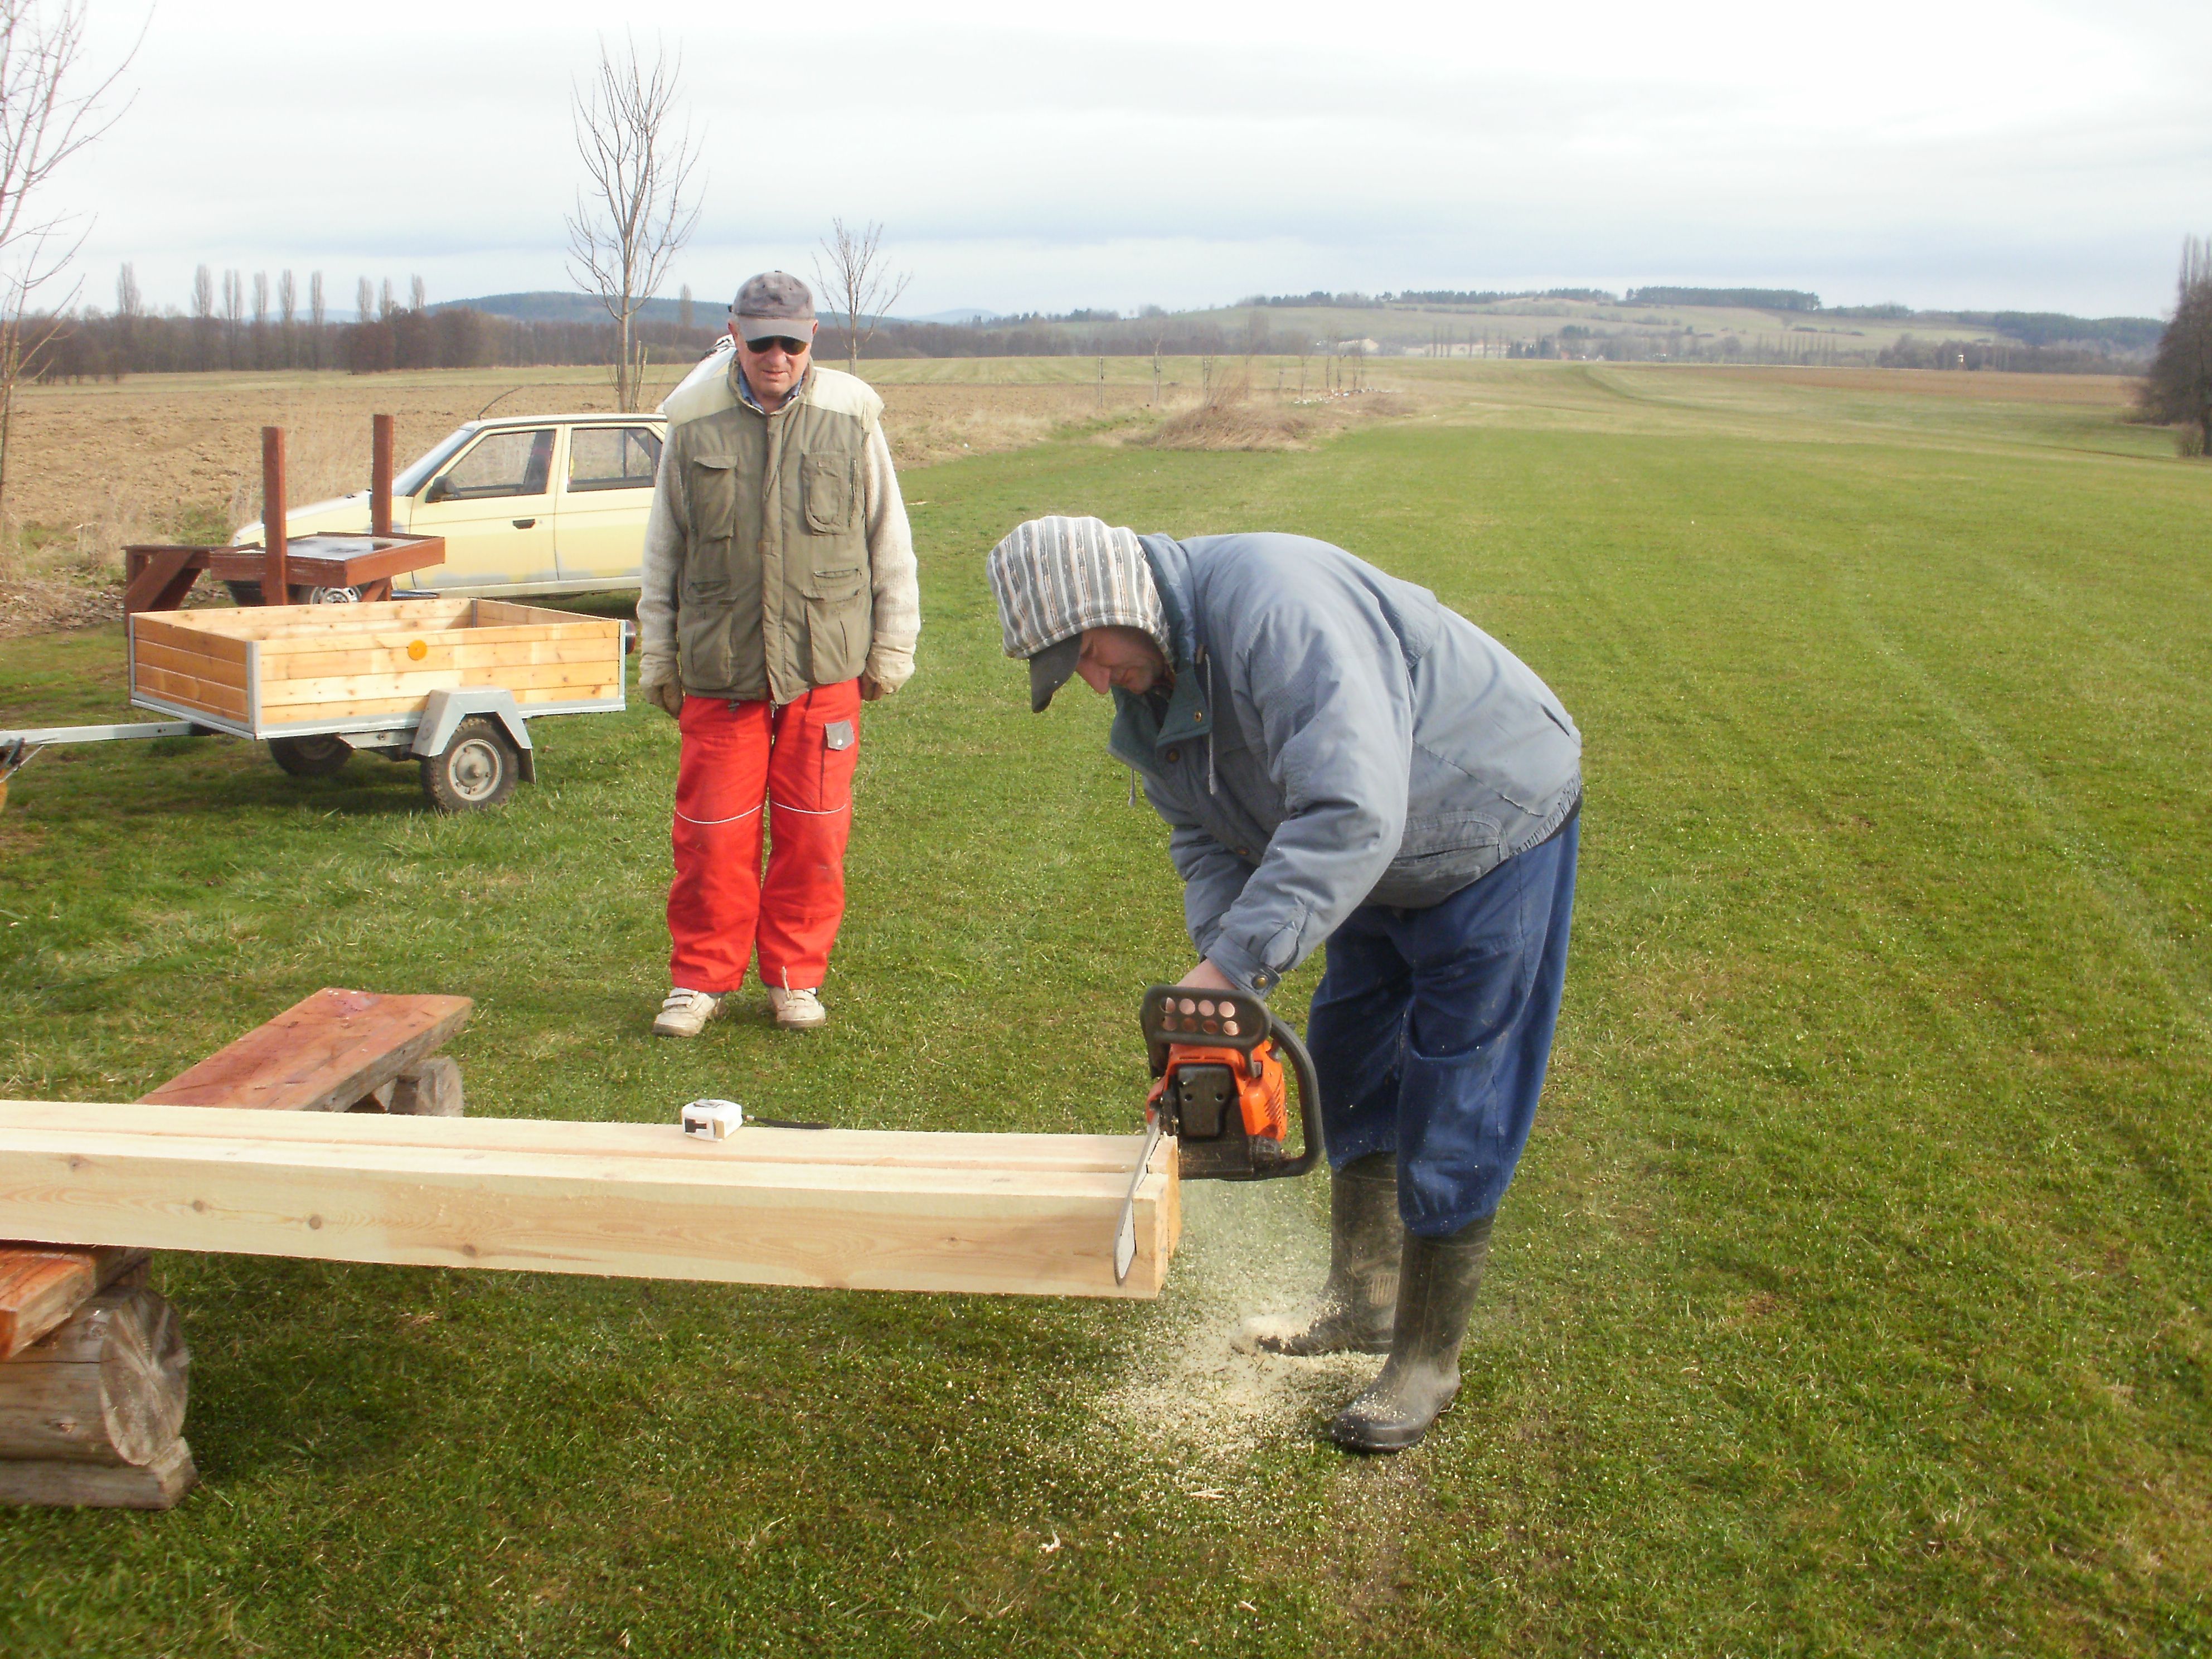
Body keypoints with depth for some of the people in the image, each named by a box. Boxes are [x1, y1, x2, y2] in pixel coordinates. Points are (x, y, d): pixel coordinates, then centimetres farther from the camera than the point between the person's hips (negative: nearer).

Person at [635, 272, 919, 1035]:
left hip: (824, 667, 0)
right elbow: (662, 552, 12)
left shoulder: (851, 420, 3)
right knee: (713, 835, 2)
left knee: (814, 836, 5)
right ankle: (701, 978, 18)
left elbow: (890, 543, 10)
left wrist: (891, 647, 10)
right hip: (718, 671, 0)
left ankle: (796, 976, 21)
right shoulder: (695, 426, 4)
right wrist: (658, 657, 12)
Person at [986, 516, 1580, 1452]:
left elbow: (1351, 811, -44)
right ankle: (1360, 1302, 36)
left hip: (1493, 835, -9)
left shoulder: (1270, 603, -36)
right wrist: (1225, 977, -19)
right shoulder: (1147, 704, -4)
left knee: (1449, 1123, -3)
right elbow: (1206, 842, -2)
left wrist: (1237, 963, -43)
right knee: (1348, 1067, 17)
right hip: (1382, 876, 9)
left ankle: (1426, 1362, 14)